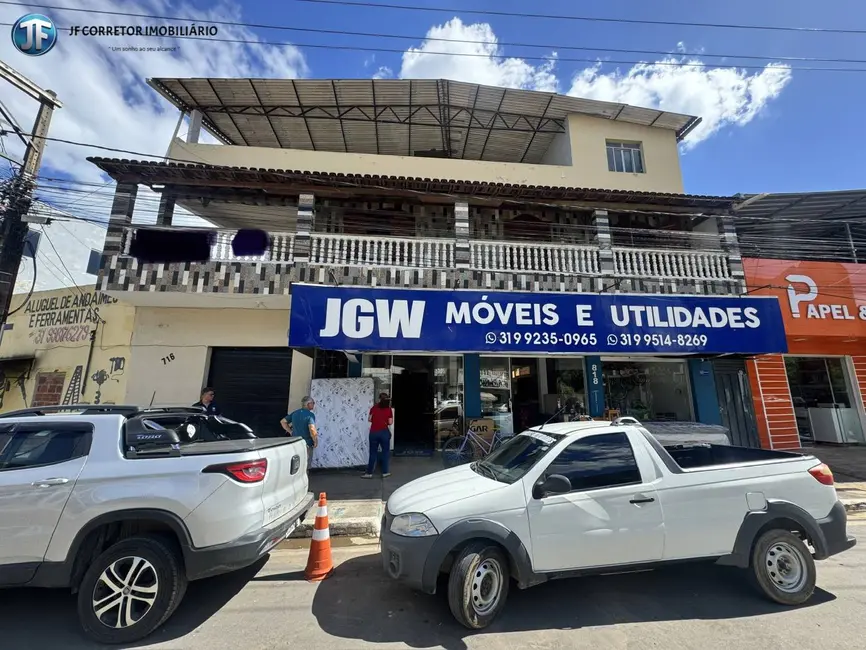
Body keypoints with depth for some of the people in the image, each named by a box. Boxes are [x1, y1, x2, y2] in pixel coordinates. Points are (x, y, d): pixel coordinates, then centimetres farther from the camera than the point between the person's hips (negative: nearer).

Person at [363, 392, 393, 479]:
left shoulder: (374, 407, 2)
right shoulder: (389, 409, -2)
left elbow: (369, 419, 5)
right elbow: (390, 422, -4)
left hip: (373, 432, 2)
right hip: (384, 432, -1)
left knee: (373, 453, 10)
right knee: (385, 452, 11)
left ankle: (369, 473, 12)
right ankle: (385, 472, 15)